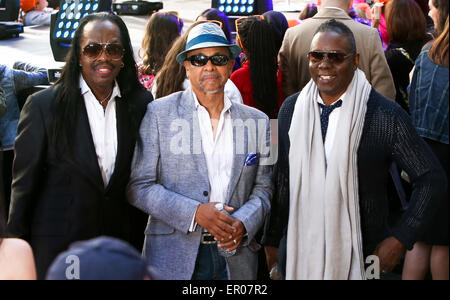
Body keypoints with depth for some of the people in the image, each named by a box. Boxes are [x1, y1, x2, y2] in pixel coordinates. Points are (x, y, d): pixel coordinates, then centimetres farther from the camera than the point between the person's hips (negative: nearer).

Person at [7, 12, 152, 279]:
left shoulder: (141, 104, 2)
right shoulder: (43, 105, -6)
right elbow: (24, 183, -4)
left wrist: (140, 243, 6)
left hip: (123, 243, 3)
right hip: (56, 247, -2)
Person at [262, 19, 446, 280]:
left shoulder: (387, 115, -12)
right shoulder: (291, 109, 1)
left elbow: (432, 179, -7)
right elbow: (283, 180, 8)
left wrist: (401, 239, -11)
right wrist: (272, 239, 7)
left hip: (362, 257, -3)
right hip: (299, 252, 3)